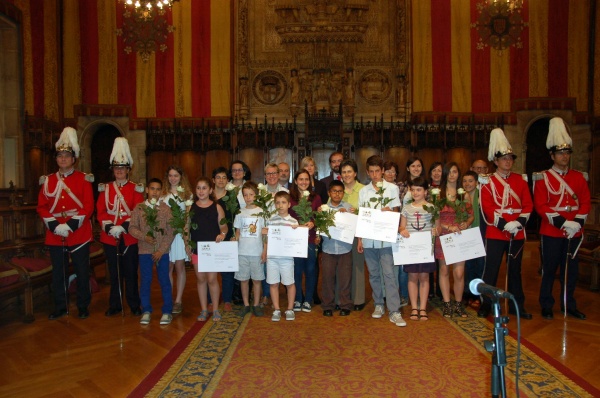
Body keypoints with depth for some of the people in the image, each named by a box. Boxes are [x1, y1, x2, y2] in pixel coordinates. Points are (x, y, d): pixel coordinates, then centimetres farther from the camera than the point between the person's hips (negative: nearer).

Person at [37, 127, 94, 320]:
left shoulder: (84, 179, -2)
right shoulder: (47, 181, 8)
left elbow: (89, 206, -8)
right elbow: (42, 206, 5)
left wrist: (71, 225, -17)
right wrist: (54, 225, -10)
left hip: (79, 234, -3)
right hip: (54, 235, 3)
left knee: (82, 272, 5)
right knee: (58, 273, 11)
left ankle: (83, 306, 19)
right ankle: (60, 307, 25)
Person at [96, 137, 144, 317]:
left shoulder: (135, 189, 1)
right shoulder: (105, 188, 8)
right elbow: (100, 211, 3)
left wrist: (123, 227, -17)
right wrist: (109, 227, -12)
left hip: (130, 236, -2)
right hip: (110, 236, 2)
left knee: (131, 272, 5)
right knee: (114, 273, 10)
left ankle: (134, 305, 16)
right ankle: (115, 305, 22)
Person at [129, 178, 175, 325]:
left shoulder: (166, 208, 0)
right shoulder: (139, 207, 3)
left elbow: (170, 232, -3)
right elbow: (132, 228, 2)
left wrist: (161, 250, -10)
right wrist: (144, 237, -16)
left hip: (162, 251, -1)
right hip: (144, 250, 1)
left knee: (165, 280, 3)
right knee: (145, 281, 6)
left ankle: (167, 311, 13)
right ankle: (146, 310, 20)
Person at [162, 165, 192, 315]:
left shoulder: (187, 194, 8)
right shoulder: (163, 194, 11)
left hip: (180, 232, -1)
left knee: (179, 266, 1)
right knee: (168, 267, 3)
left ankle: (178, 300, 8)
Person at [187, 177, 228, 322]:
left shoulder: (217, 207, 0)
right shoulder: (191, 207, 6)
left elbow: (223, 226, 1)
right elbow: (187, 228, 8)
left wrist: (222, 234, -20)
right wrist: (187, 245, 0)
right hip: (197, 248, 2)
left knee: (212, 279, -1)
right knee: (200, 279, 10)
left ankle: (215, 309, 15)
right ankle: (204, 310, 22)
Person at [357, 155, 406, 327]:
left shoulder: (392, 188, 4)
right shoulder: (363, 191, 10)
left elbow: (397, 211, 5)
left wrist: (390, 210, -19)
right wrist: (359, 239, 5)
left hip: (386, 238, -3)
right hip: (368, 239, 3)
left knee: (389, 274, -7)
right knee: (373, 274, 10)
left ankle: (394, 311, -3)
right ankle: (378, 305, 23)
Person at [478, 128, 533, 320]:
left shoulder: (520, 181, 9)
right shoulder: (488, 183, -2)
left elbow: (528, 205, 5)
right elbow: (487, 208, -10)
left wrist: (519, 222, -11)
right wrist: (504, 224, -19)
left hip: (518, 233, 4)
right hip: (495, 233, -3)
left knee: (515, 270, 13)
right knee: (491, 270, 1)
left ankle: (517, 305, 24)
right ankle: (486, 305, 12)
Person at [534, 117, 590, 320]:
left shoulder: (579, 177, 8)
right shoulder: (543, 178, -5)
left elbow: (585, 203, 5)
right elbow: (541, 206, -11)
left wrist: (577, 222, -11)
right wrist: (563, 223, -19)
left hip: (574, 232, 4)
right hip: (551, 232, -4)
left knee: (571, 269, 12)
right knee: (549, 270, 4)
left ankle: (569, 305, 26)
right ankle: (546, 306, 17)